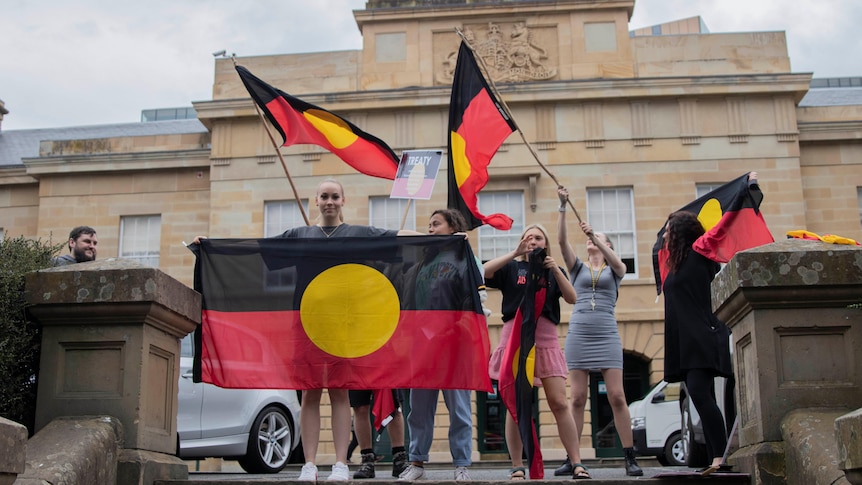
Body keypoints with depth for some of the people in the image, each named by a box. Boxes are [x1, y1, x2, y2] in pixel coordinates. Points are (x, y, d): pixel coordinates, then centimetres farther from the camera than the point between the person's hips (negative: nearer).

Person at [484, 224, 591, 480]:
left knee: (559, 404, -4)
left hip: (546, 340, 1)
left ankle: (577, 464, 1)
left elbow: (572, 298, 1)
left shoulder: (554, 270, 16)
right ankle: (517, 467, 6)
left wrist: (555, 269, -8)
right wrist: (515, 253, -10)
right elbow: (484, 272, -8)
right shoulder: (511, 267, 10)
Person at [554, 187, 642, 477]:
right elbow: (561, 240, 0)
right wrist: (563, 206, -9)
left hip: (607, 336, -1)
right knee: (577, 398, -1)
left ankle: (630, 458, 0)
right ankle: (571, 459, 2)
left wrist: (596, 237, -25)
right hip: (578, 335, 1)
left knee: (617, 396, -6)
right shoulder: (578, 267, 14)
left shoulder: (616, 270, 12)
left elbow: (615, 261, -13)